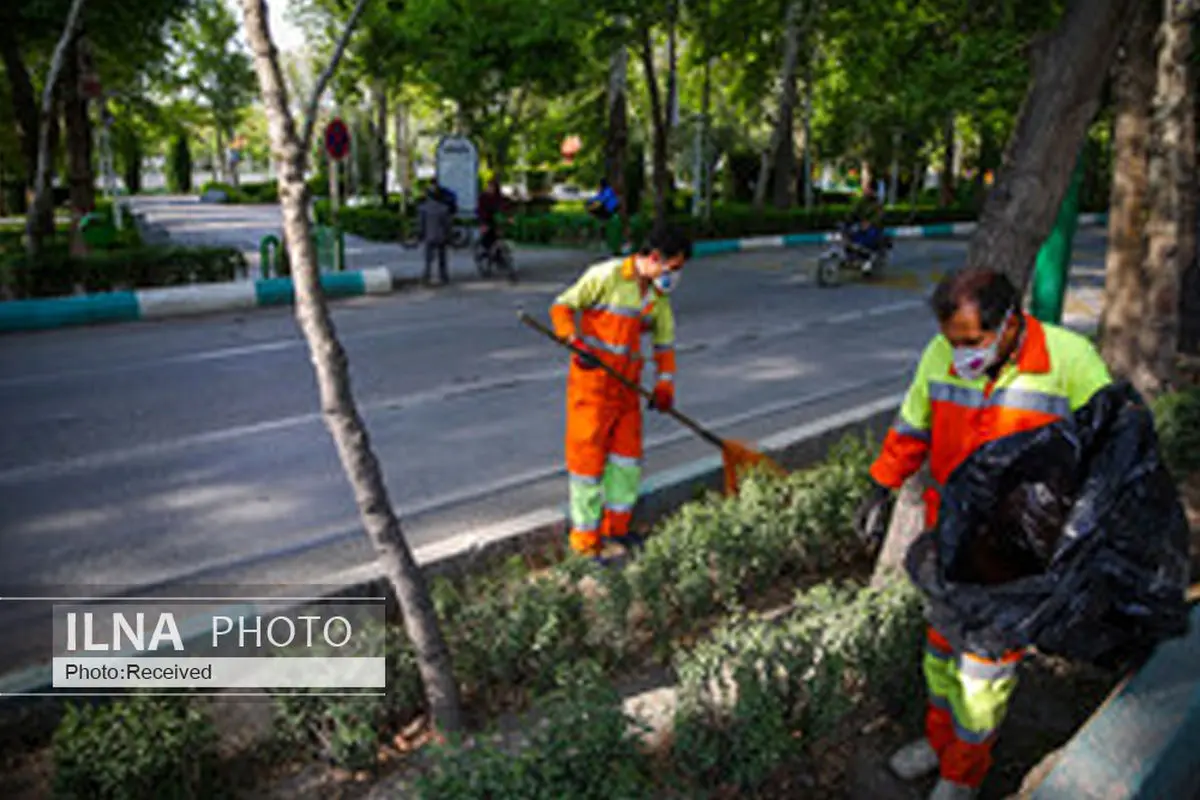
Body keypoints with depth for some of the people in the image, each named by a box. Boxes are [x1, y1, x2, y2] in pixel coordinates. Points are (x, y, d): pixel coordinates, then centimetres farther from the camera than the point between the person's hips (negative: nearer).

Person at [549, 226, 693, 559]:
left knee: (628, 456, 12)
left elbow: (664, 342, 16)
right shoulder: (607, 275, -11)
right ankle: (585, 538, 11)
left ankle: (616, 526, 31)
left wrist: (665, 383, 3)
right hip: (592, 379, -7)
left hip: (627, 384, 7)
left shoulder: (659, 296, 9)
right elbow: (562, 306, -8)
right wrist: (575, 341, -23)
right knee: (588, 455, -1)